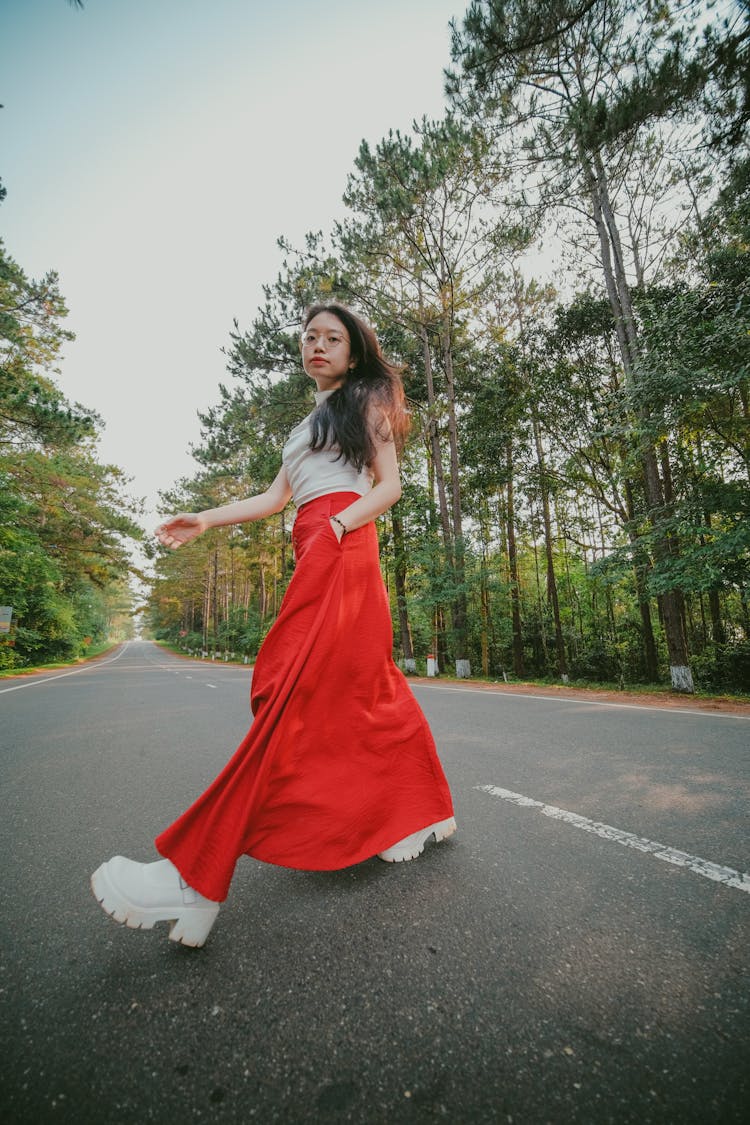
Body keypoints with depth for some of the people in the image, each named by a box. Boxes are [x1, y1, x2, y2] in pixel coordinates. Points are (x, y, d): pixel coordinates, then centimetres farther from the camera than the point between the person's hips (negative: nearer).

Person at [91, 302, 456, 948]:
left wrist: (340, 523, -15)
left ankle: (198, 875, -15)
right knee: (365, 685, 6)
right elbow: (276, 497, 23)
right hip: (314, 553, 8)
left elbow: (390, 486, 1)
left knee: (294, 690, -16)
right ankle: (424, 811, 20)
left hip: (342, 548, -8)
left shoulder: (366, 400, 12)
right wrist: (205, 520, 14)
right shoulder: (306, 426, 32)